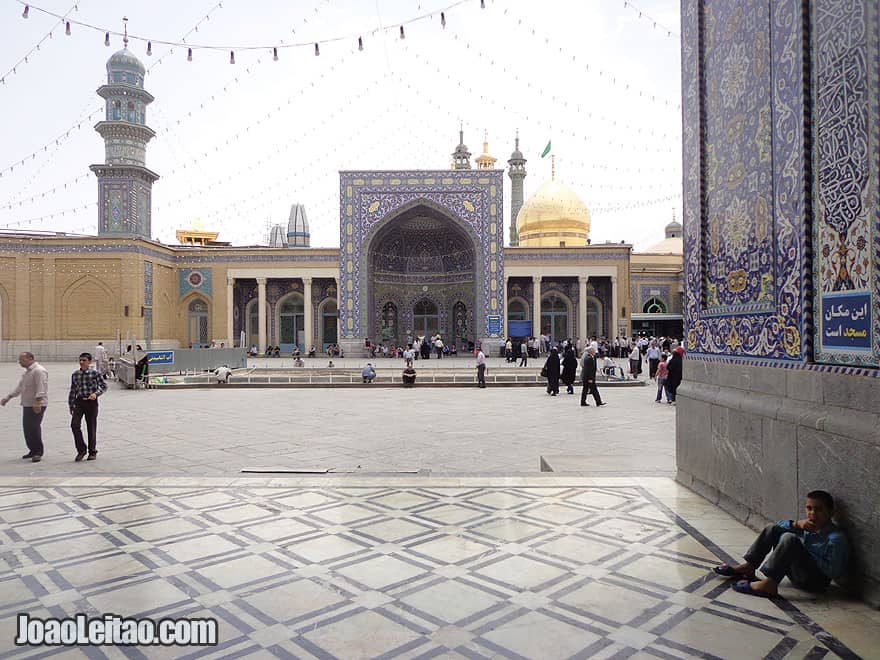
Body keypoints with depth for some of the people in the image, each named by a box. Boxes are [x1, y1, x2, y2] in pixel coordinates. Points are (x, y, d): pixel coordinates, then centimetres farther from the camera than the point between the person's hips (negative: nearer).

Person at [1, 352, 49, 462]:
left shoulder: (39, 370, -14)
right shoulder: (27, 372, 20)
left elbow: (41, 388, -24)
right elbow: (19, 387, 29)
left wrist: (37, 402, -32)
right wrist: (7, 397, 26)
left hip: (37, 406, -10)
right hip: (27, 404, 10)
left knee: (34, 427, -11)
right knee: (27, 428, 11)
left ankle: (38, 452, -4)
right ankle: (33, 450, 23)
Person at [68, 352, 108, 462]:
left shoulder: (95, 373, -5)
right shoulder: (75, 374, 6)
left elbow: (104, 386, -2)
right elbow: (72, 391, 13)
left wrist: (96, 393, -19)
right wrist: (71, 405, 14)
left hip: (91, 402, -3)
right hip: (79, 402, 3)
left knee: (91, 428, 5)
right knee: (74, 425, -13)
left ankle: (92, 452, 20)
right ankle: (81, 450, 3)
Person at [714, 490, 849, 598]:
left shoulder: (836, 538, -17)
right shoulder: (808, 526, 5)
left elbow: (834, 573, -23)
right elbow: (780, 524, 11)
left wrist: (808, 553, -18)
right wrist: (796, 524, -10)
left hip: (816, 581, -8)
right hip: (797, 574, 8)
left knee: (789, 539, -29)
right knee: (772, 528, 3)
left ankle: (769, 585, -29)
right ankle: (748, 568, 1)